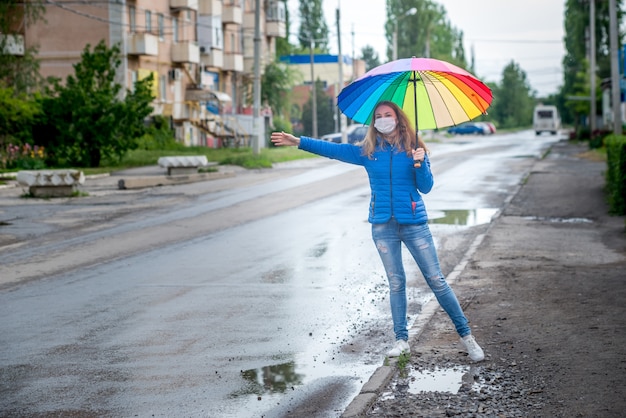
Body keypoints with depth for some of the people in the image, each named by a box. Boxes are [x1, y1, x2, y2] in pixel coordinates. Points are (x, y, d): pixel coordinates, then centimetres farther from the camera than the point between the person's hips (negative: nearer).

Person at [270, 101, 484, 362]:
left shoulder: (414, 148, 0)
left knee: (436, 280, -1)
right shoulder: (367, 151, 4)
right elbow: (334, 150, 2)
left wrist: (420, 164, -19)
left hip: (414, 222, -2)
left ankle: (465, 335, 6)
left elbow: (426, 188, -2)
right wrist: (298, 142, -5)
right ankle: (401, 340, 14)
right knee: (396, 283, 6)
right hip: (383, 225, 2)